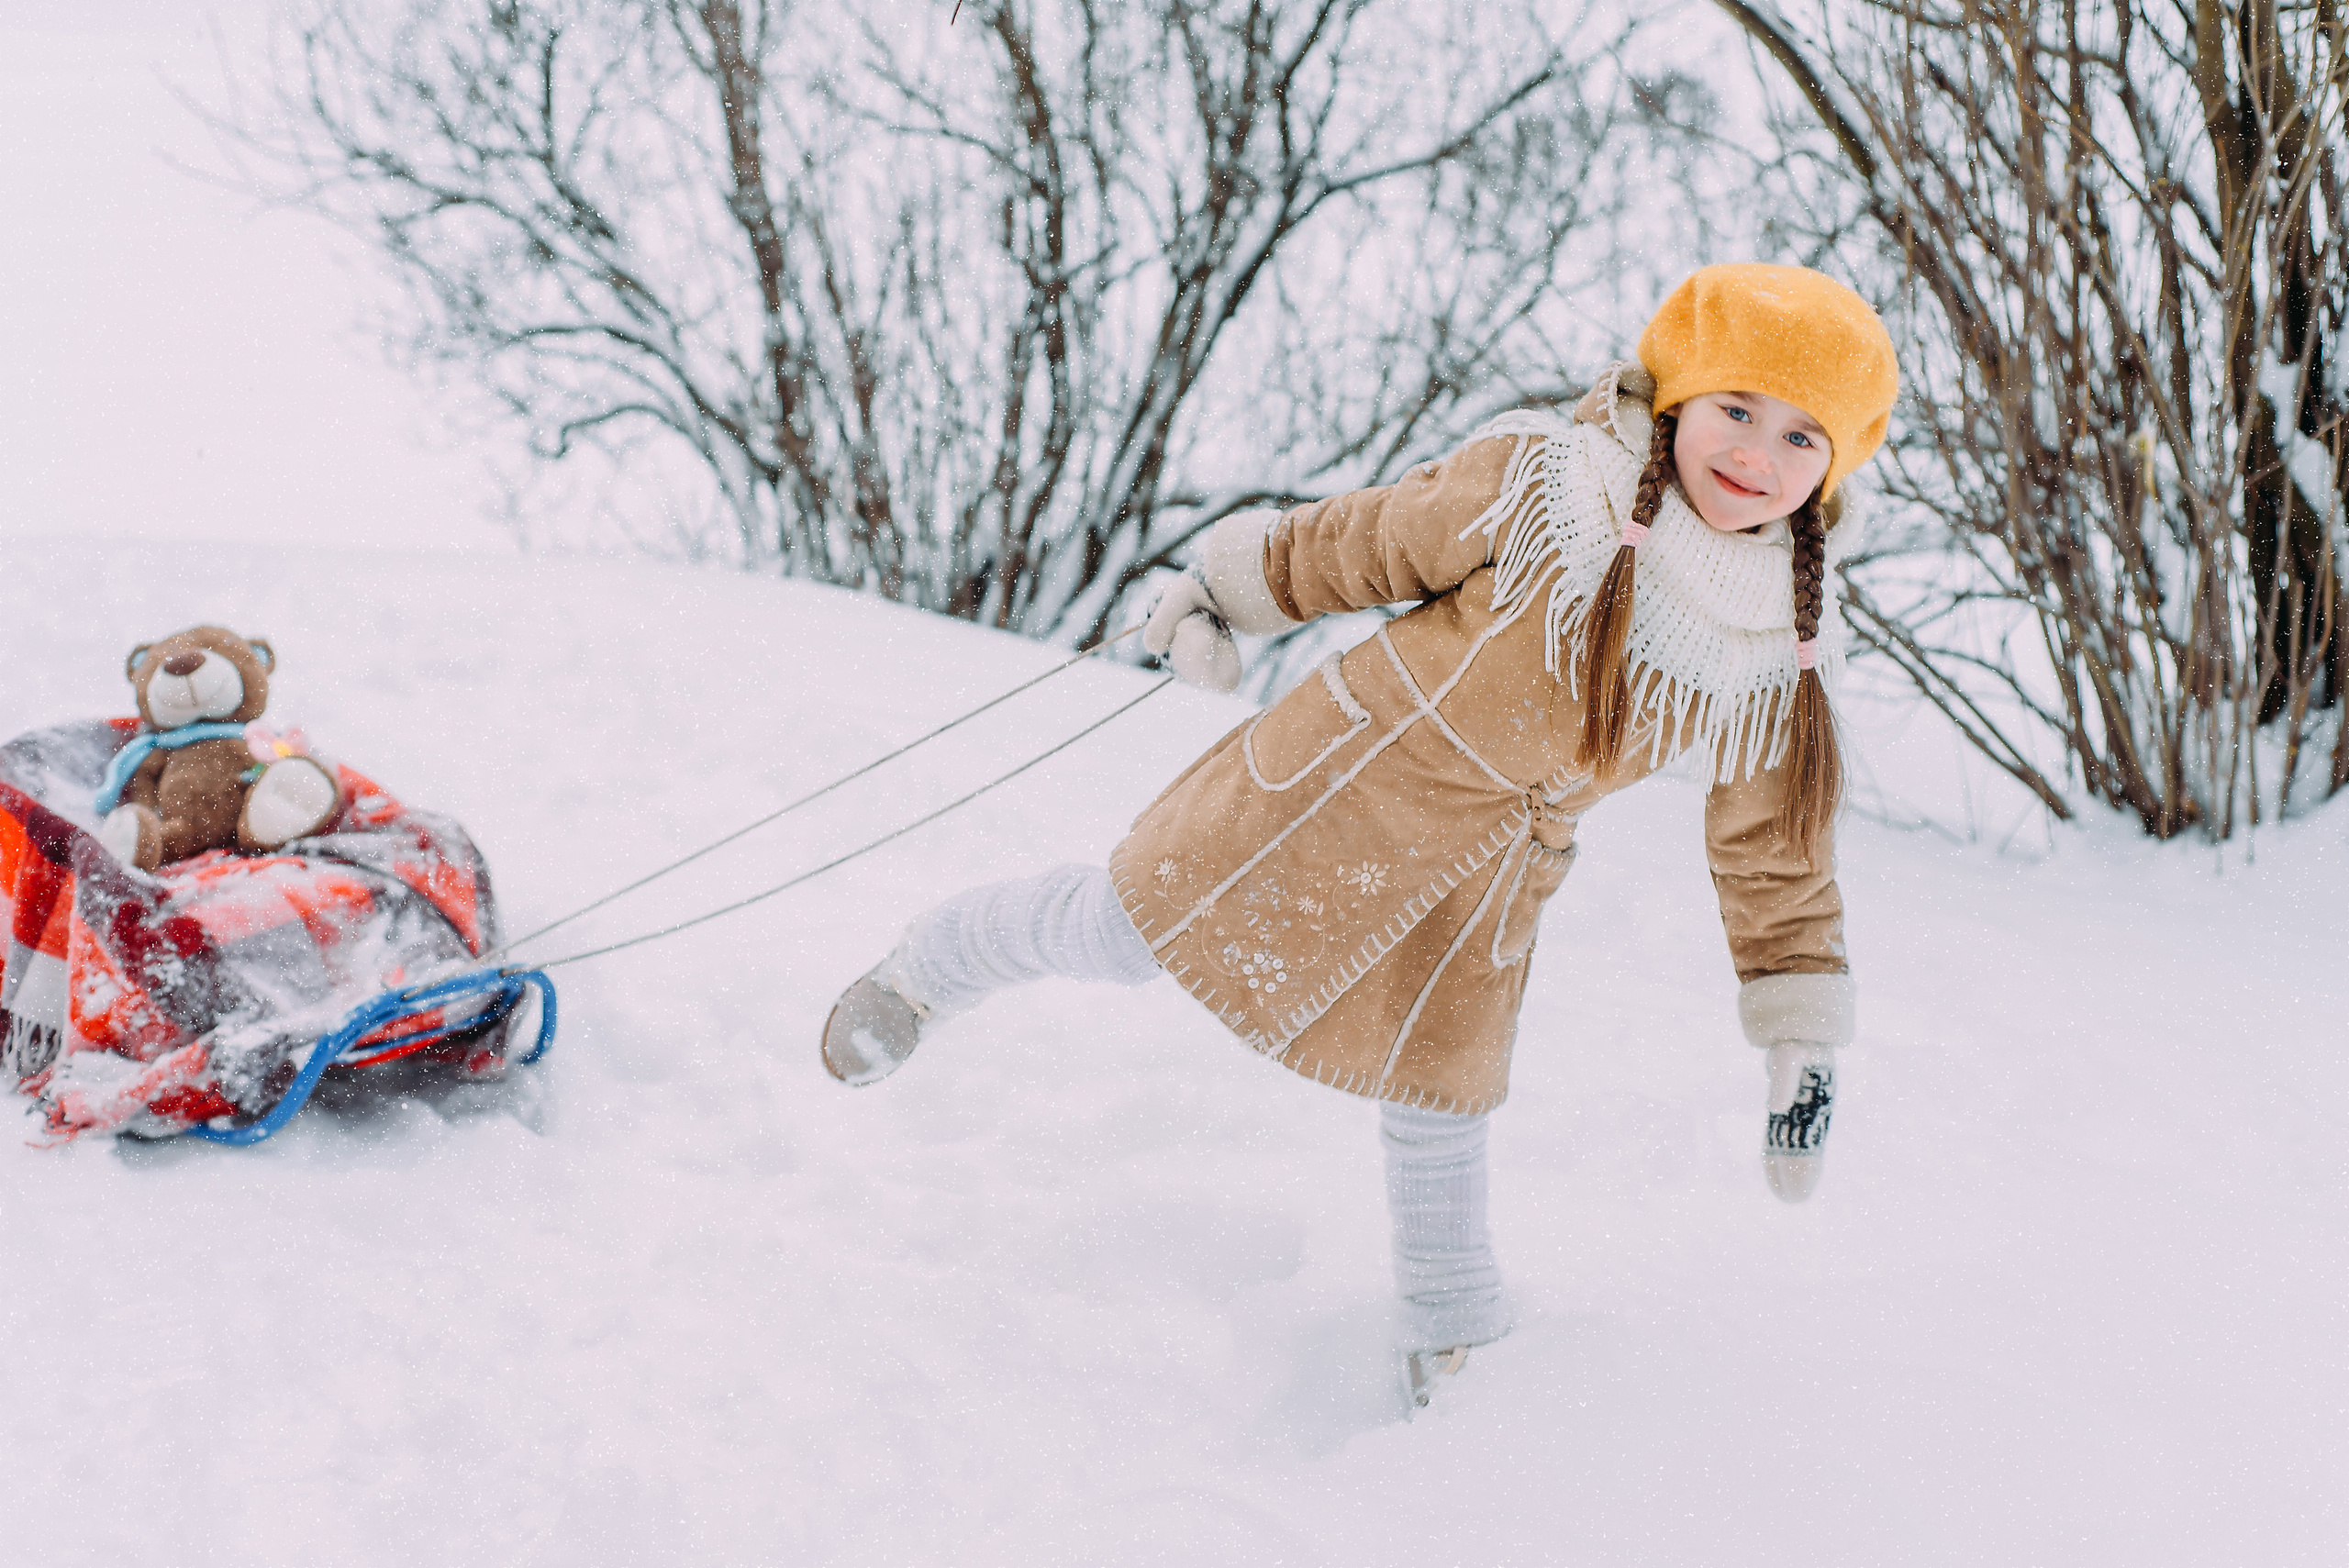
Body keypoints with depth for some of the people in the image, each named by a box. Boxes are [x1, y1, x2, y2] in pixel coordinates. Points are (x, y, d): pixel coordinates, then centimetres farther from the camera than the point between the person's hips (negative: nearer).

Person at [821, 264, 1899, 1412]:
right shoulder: (1539, 483, -19)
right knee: (1123, 933, 5)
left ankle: (1448, 1331, 37)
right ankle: (928, 970, 34)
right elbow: (1374, 542, -5)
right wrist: (1225, 592, 6)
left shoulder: (1786, 653, -7)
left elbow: (1775, 846, 3)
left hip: (1495, 869, 3)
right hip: (1365, 768, -3)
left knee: (1438, 1095, 13)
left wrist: (1802, 1039, 4)